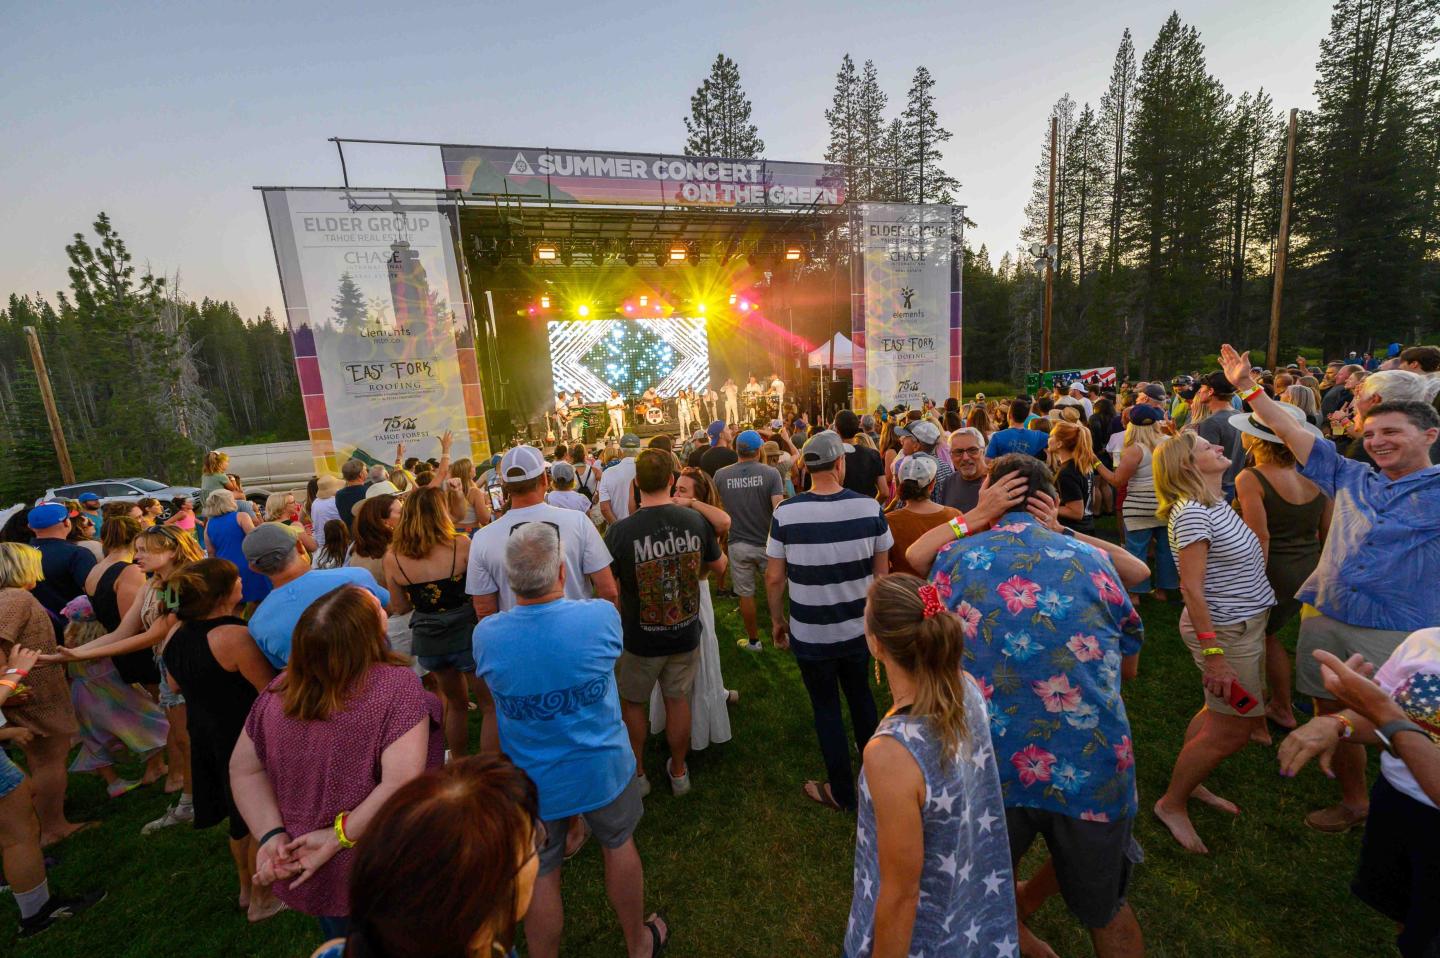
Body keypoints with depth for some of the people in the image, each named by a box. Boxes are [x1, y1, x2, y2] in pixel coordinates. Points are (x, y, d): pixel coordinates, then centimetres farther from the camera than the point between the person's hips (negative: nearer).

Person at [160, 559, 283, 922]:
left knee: (241, 817, 26)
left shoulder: (175, 634, -3)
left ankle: (247, 888, 44)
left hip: (205, 738, 8)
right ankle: (262, 900, 29)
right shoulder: (234, 636, -29)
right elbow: (272, 691, -25)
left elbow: (176, 685, 13)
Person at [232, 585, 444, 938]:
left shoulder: (279, 690, -8)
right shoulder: (397, 684, -27)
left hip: (303, 875, 5)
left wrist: (272, 834, -7)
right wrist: (339, 836, -18)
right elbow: (401, 783, -32)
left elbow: (244, 769, 0)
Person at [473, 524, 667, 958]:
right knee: (619, 845, 26)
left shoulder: (485, 635, -23)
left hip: (532, 782, 0)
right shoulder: (601, 616, -26)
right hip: (602, 770, 1)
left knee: (540, 877, 21)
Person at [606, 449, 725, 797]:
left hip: (640, 640, -2)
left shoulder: (620, 531, -23)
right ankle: (678, 772, 40)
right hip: (685, 635, 3)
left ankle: (637, 774, 38)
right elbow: (719, 566, 2)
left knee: (631, 703, 22)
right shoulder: (696, 521, -14)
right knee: (678, 700, 21)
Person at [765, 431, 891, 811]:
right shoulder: (869, 508, -13)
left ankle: (842, 791, 33)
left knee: (826, 707, 17)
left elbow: (774, 577, -11)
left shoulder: (785, 513, -18)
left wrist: (777, 619, 6)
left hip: (811, 635, -2)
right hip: (860, 628, 3)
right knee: (861, 695, 26)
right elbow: (881, 571, -2)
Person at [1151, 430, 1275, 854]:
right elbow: (1192, 588, -26)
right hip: (1226, 631, -9)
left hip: (1245, 624, 9)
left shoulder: (1215, 503, 5)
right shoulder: (1192, 513, -24)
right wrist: (1213, 653, -25)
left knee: (1220, 713, 20)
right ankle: (1172, 803, 18)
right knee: (1233, 728, 2)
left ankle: (1190, 782, 39)